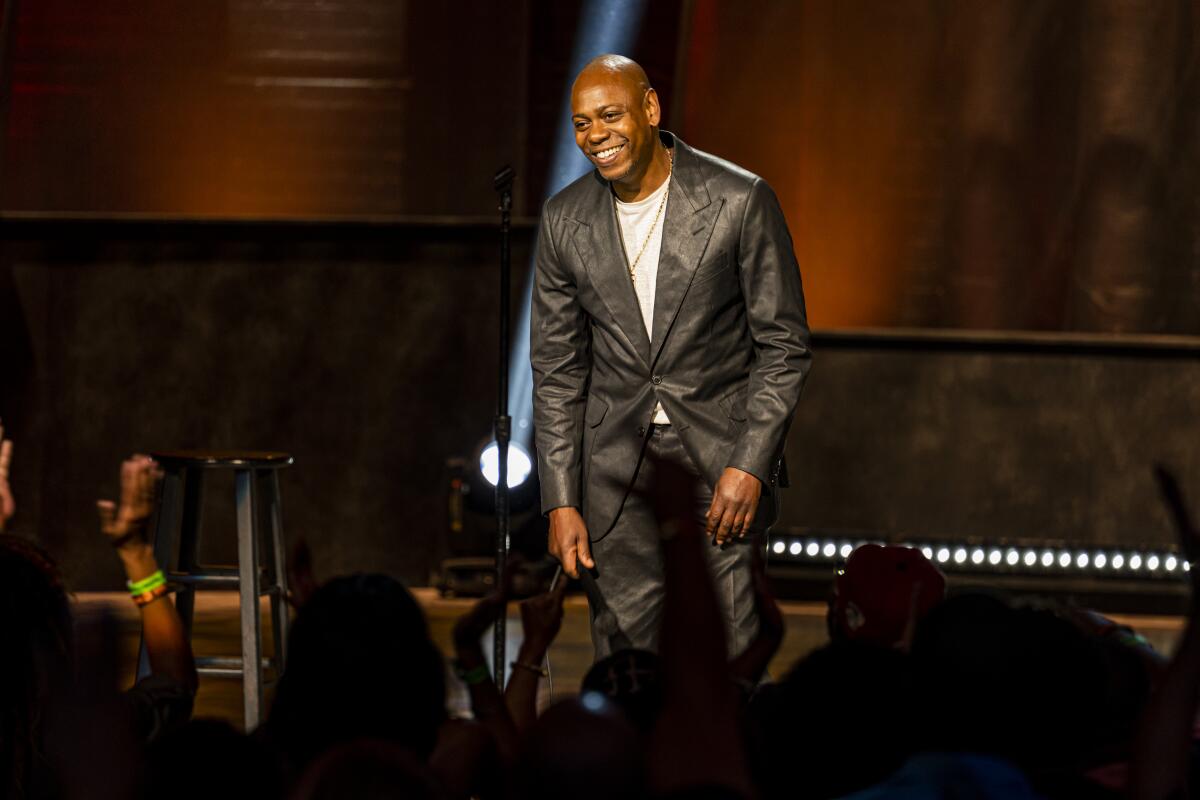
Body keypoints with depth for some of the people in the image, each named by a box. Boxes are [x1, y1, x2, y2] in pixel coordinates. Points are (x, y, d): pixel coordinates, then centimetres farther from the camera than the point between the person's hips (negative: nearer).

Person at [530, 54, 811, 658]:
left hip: (724, 434, -3)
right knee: (623, 620, 0)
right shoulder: (563, 220, 1)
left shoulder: (740, 201, -9)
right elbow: (556, 368, 8)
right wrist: (561, 502, 2)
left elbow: (784, 346, -4)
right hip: (617, 444, 3)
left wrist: (750, 466, -13)